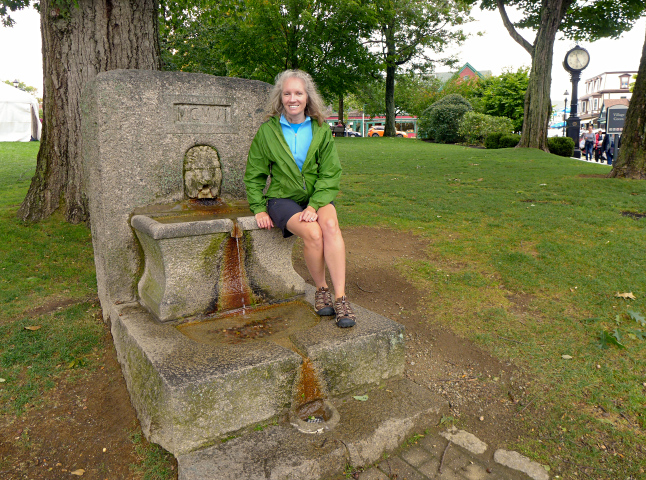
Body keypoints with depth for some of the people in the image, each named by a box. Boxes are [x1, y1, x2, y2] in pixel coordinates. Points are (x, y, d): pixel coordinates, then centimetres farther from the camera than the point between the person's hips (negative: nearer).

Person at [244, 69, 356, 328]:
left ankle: (340, 297, -27)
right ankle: (321, 290, -6)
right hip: (283, 198, -1)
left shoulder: (321, 130, 2)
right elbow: (254, 175, 6)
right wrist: (259, 209, -4)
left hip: (317, 196, 2)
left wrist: (314, 205, -16)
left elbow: (330, 174, -2)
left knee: (330, 225, -31)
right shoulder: (267, 130, -1)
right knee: (312, 233, -30)